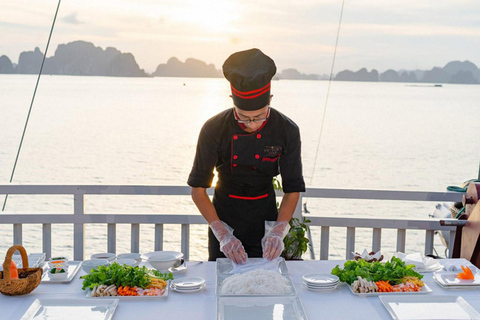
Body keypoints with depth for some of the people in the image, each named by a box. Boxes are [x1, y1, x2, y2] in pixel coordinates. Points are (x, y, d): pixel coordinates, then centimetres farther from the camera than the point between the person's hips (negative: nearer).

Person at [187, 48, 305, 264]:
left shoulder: (287, 131, -16)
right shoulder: (214, 130, -19)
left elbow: (293, 189, -7)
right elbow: (198, 188, -13)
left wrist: (278, 232, -19)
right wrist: (223, 235, -20)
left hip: (265, 218, 1)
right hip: (224, 217, -1)